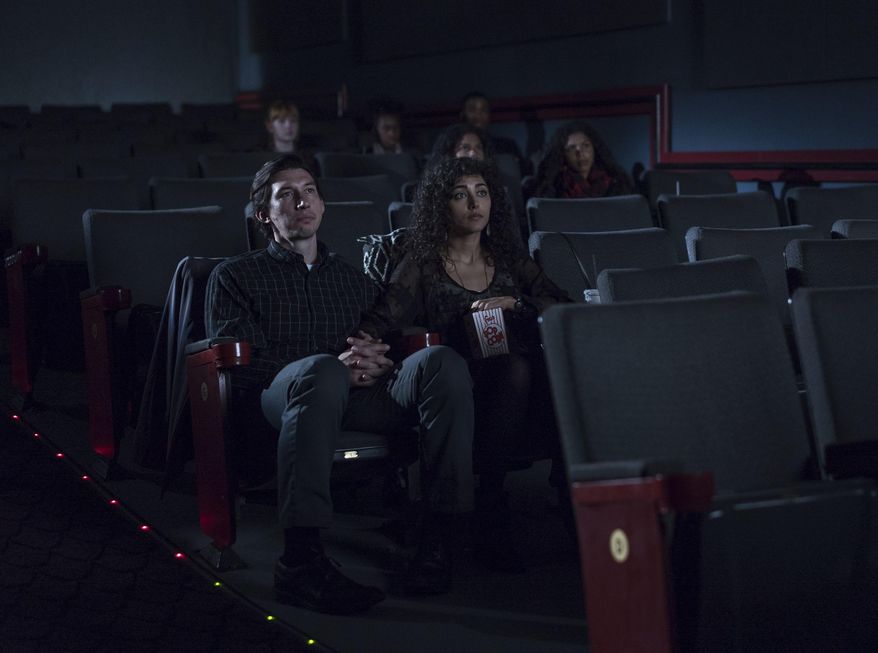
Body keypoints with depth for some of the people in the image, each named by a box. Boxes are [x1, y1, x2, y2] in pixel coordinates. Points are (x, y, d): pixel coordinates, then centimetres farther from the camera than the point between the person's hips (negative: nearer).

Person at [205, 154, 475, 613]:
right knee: (320, 371, -41)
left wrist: (378, 359, -3)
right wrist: (334, 368, -12)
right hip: (281, 395, -3)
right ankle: (300, 560, -45)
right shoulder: (235, 276, 19)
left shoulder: (353, 279, 33)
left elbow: (393, 344, 25)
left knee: (441, 361, -27)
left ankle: (436, 537, -31)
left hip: (364, 397, 4)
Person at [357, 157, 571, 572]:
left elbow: (561, 307, 12)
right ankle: (490, 519, -35)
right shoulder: (421, 266, 12)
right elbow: (383, 318, -4)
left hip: (520, 383, 3)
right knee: (514, 366, -36)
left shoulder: (509, 259, 23)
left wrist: (513, 303, -7)